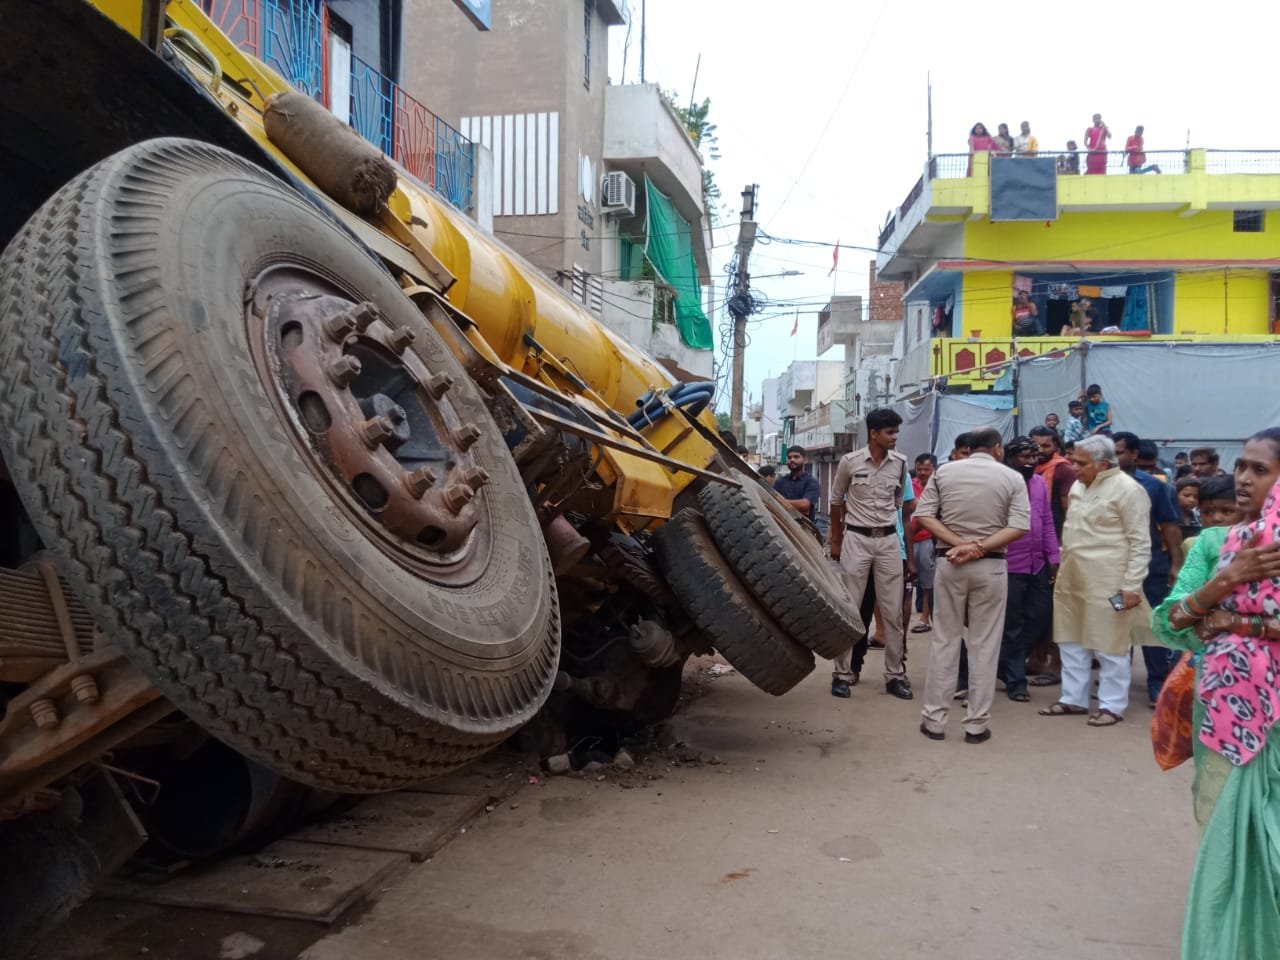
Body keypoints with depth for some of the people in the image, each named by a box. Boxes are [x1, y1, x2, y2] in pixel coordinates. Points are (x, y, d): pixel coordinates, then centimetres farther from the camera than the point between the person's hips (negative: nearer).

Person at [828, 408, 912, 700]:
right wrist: (835, 540, 10)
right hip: (856, 539, -3)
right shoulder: (850, 461, -6)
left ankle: (895, 675, 14)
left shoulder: (900, 463, 1)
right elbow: (836, 501, 6)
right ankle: (842, 673, 9)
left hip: (888, 540, 3)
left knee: (893, 610, 5)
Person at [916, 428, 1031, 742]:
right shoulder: (1012, 478, 0)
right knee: (984, 645, 5)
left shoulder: (943, 471, 3)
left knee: (944, 641, 8)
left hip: (950, 563, 1)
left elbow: (923, 515, -5)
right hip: (990, 566, -1)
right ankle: (977, 724, 9)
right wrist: (979, 549, -14)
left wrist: (959, 543, -11)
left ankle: (934, 719, 11)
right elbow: (1019, 527, -11)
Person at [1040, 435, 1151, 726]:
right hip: (1072, 578, 8)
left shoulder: (1127, 489, -12)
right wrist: (1062, 567, 19)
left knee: (1108, 645, 2)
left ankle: (1112, 705, 14)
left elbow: (1140, 542, -13)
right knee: (1071, 640, 14)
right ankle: (1074, 699, 25)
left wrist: (1131, 585, -16)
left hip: (1107, 581, -8)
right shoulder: (1079, 486, 12)